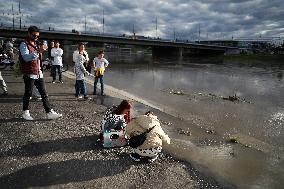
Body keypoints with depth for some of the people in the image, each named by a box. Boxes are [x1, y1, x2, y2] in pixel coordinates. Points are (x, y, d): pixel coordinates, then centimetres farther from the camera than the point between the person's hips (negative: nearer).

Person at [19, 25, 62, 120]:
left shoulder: (36, 44, 19)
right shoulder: (24, 44, -6)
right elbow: (26, 57, -22)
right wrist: (38, 51, -35)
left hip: (38, 73, 7)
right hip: (29, 74, -7)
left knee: (44, 93, 3)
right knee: (28, 93, 3)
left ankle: (50, 112, 2)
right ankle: (25, 113, 19)